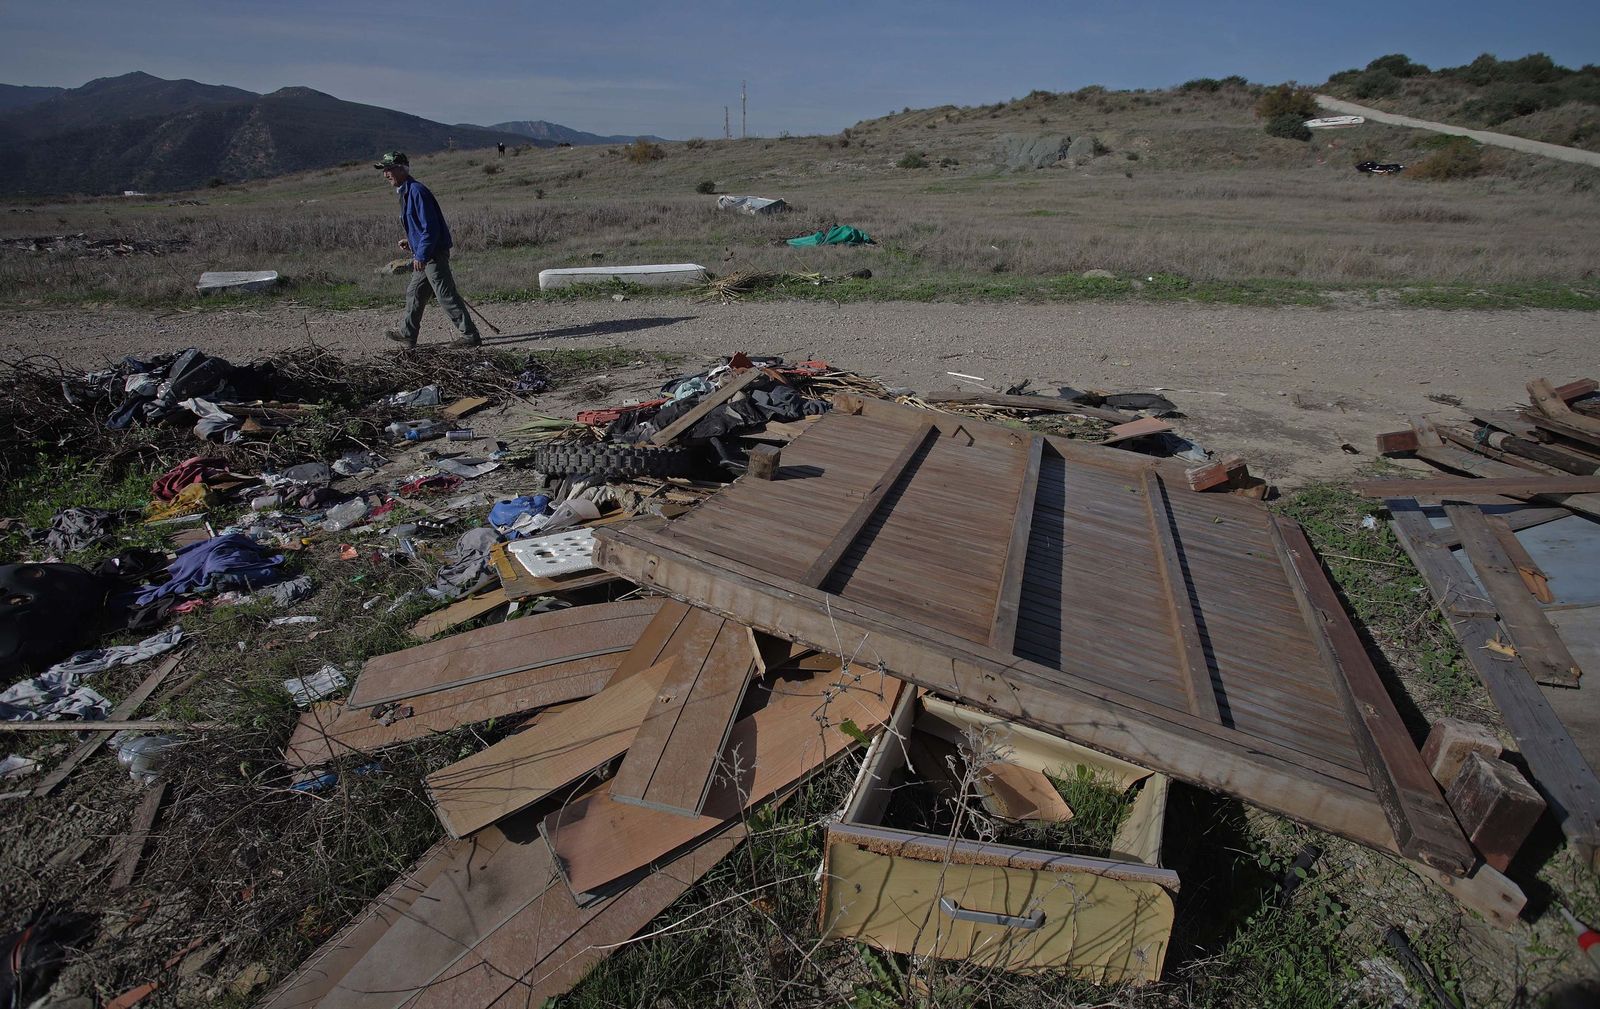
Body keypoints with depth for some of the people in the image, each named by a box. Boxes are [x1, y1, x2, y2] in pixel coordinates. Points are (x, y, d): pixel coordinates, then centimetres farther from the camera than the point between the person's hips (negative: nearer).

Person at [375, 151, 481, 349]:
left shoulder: (416, 191, -16)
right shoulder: (405, 191, 16)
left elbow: (430, 227, -22)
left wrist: (421, 256, -23)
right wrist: (411, 241, 16)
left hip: (434, 254, -10)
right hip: (424, 254, 10)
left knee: (446, 296, -7)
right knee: (414, 292, 16)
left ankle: (471, 336, -1)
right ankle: (407, 334, 27)